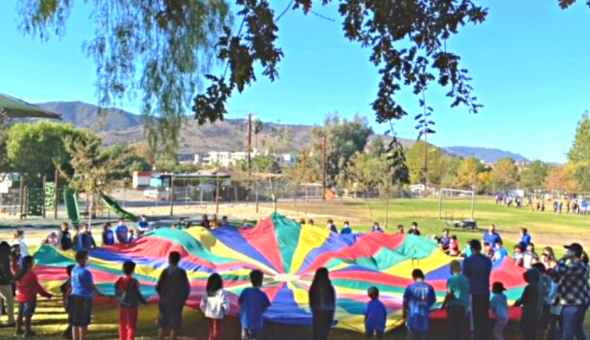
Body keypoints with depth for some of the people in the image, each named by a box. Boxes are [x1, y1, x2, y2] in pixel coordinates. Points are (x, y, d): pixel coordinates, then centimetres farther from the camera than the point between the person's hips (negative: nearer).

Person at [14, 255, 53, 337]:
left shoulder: (19, 273, 0)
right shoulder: (31, 274, -21)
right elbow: (37, 287, -16)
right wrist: (46, 294, -7)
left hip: (20, 297, 8)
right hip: (29, 298, -8)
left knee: (20, 314, 18)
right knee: (28, 315, -1)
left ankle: (18, 330, 27)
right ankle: (27, 332, 5)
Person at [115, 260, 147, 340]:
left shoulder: (119, 281, -2)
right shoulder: (133, 282, -19)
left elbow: (116, 294, 5)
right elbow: (137, 295, -15)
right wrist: (144, 302, 0)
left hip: (122, 306, 5)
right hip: (132, 306, -5)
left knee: (122, 326, 16)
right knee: (131, 326, 4)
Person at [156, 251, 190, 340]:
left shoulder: (165, 271, -8)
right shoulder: (182, 272, -8)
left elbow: (158, 287, -7)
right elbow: (186, 288, -6)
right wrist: (183, 299, 10)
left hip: (165, 302, 1)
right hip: (177, 303, -1)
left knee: (163, 326, 14)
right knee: (175, 327, 6)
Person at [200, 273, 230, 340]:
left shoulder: (208, 292, 0)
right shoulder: (221, 292, -17)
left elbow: (202, 303, 3)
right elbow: (225, 304, -17)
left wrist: (205, 312, 16)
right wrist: (225, 313, 1)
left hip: (209, 315, 5)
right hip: (218, 316, -5)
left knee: (211, 331, 18)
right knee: (216, 332, 3)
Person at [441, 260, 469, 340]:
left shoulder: (451, 279, -10)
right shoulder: (465, 279, 6)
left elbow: (449, 294, -12)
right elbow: (467, 293, 10)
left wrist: (443, 305, -3)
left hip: (453, 306, -5)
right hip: (463, 306, 5)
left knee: (451, 327, 1)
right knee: (460, 327, 10)